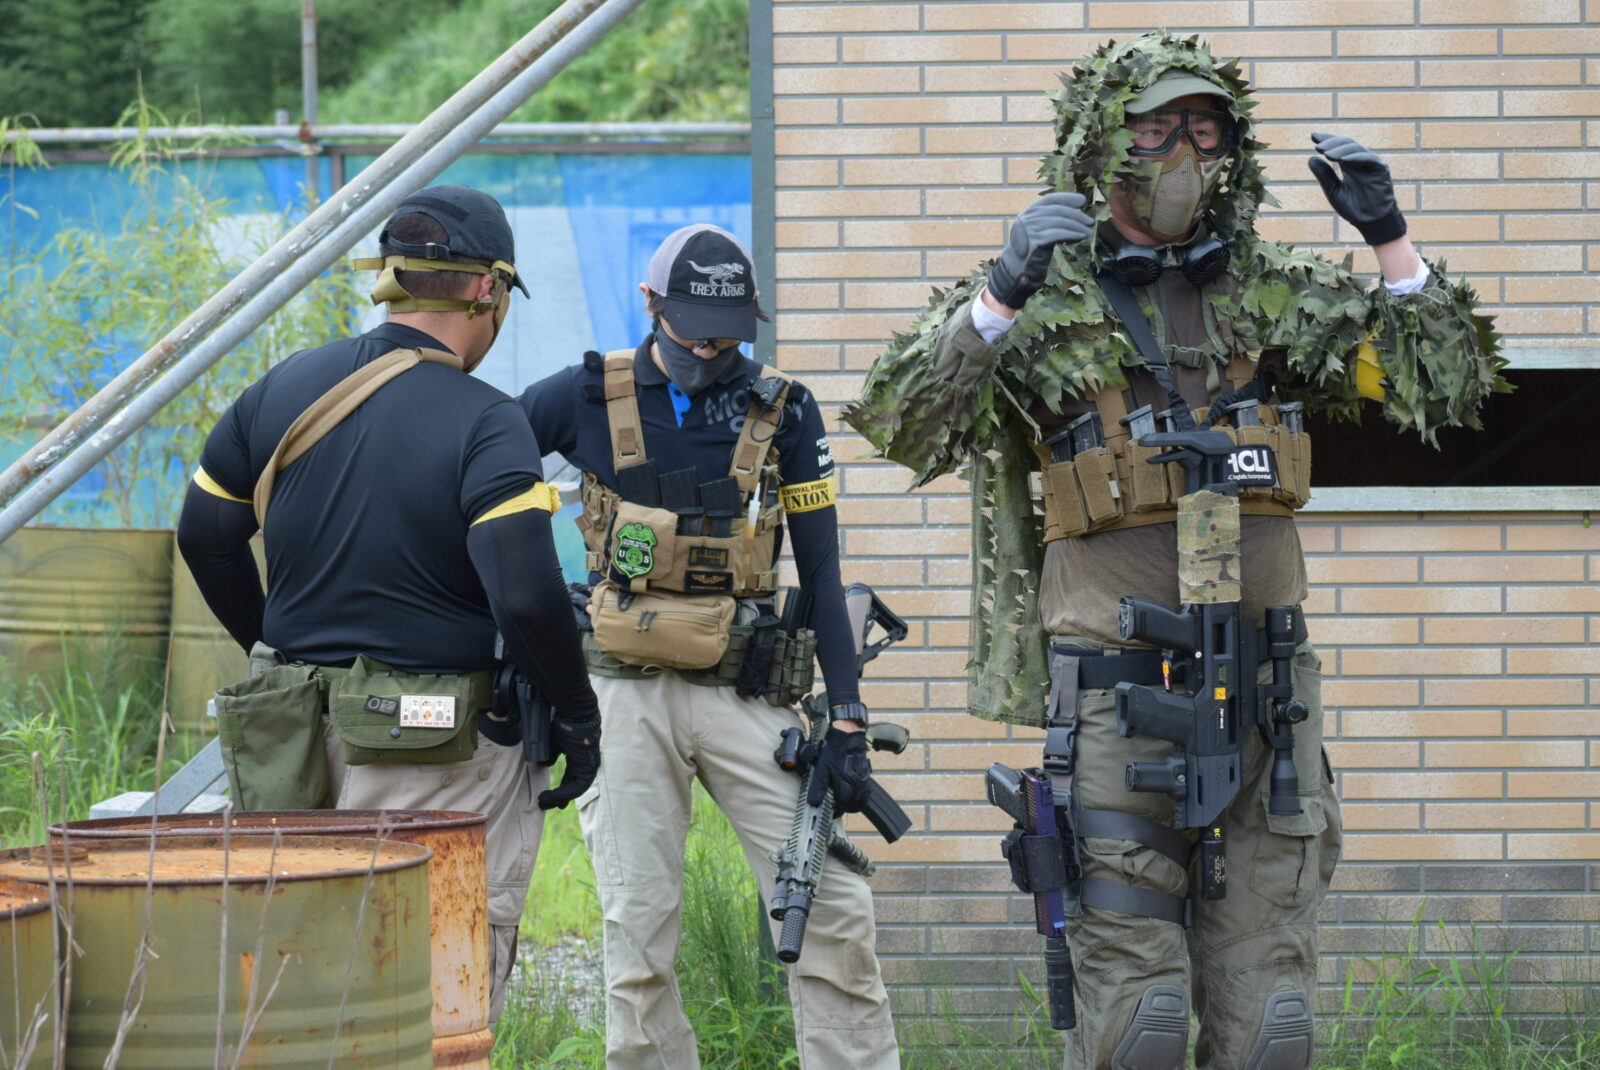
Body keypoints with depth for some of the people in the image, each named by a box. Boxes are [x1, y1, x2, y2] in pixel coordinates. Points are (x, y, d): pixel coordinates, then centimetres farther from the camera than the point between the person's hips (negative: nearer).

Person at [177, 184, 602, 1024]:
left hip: (299, 732, 6)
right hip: (444, 754, -6)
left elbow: (205, 532, 16)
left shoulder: (287, 387, 6)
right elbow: (527, 598, -22)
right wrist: (577, 715, -7)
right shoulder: (484, 426, -14)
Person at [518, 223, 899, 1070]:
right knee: (638, 926, 1)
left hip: (745, 693, 0)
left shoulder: (782, 411, 3)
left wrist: (846, 718, -2)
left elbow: (821, 573, 4)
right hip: (628, 692, 0)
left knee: (828, 907, -5)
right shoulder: (591, 397, 1)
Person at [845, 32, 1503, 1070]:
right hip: (1120, 694, -4)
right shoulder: (1047, 302, 0)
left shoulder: (1275, 291, 10)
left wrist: (1390, 236, -3)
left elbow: (1448, 380, 10)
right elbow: (903, 422, -12)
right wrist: (1002, 295, -24)